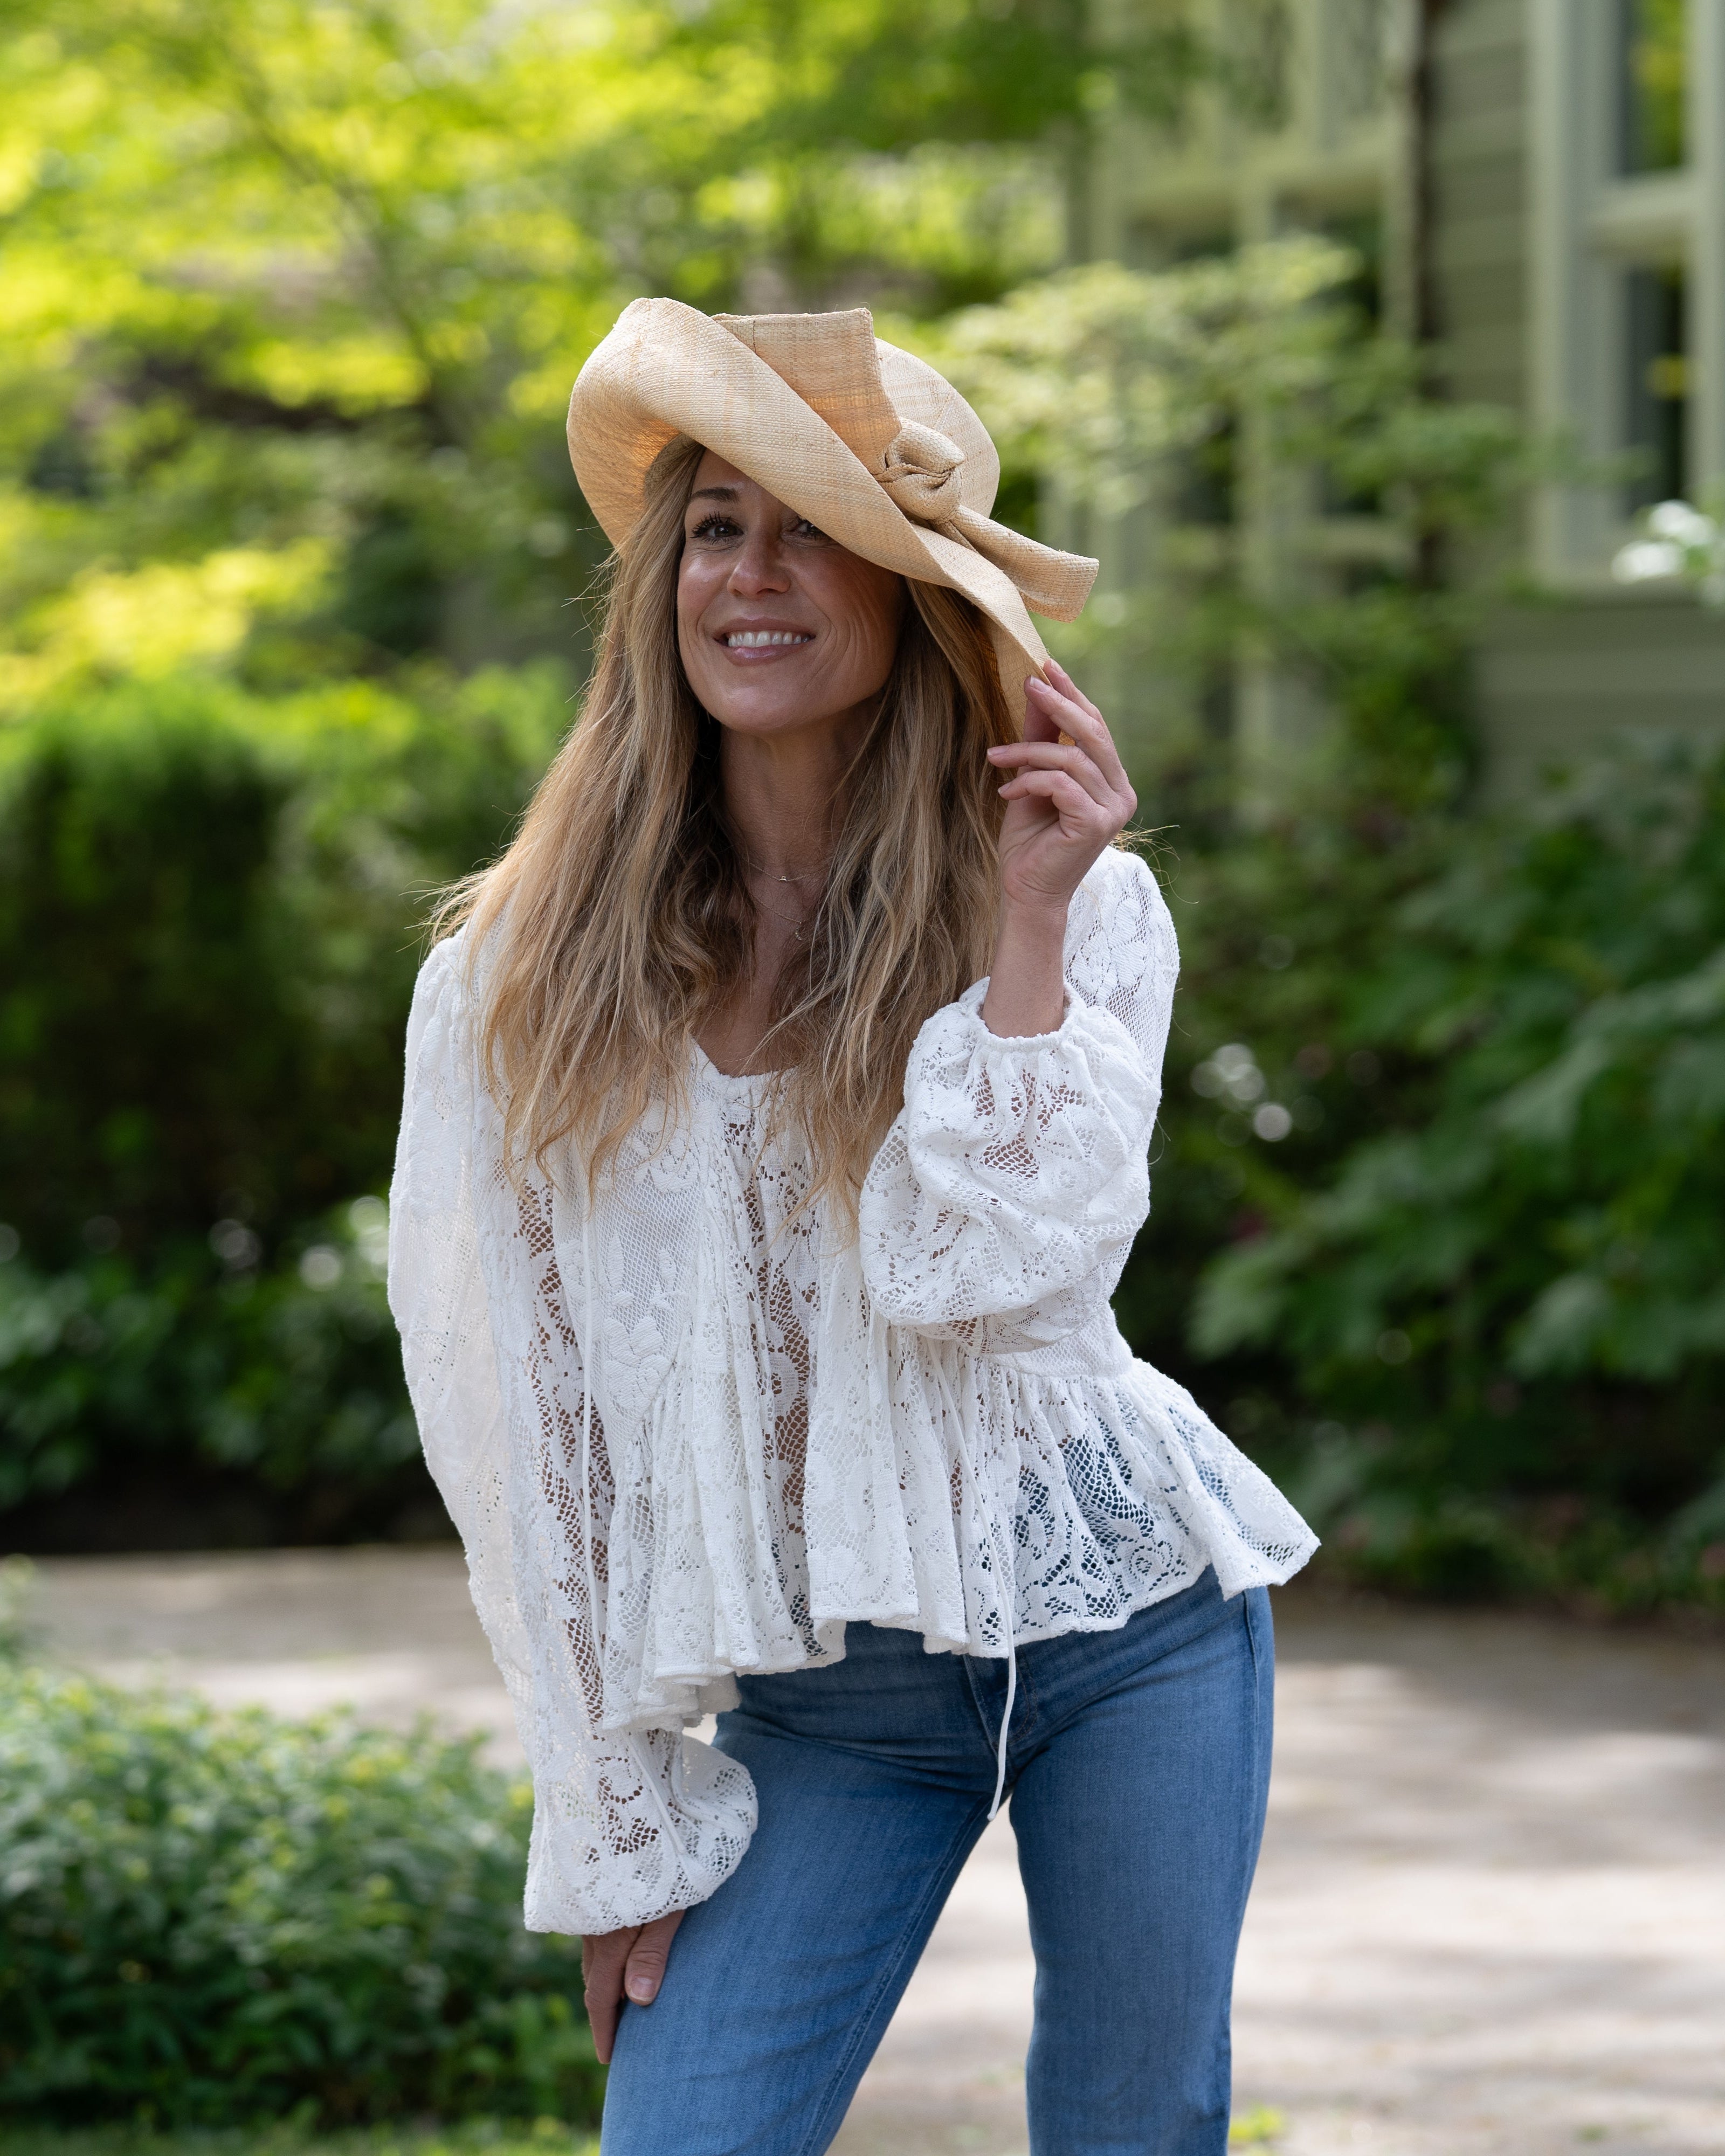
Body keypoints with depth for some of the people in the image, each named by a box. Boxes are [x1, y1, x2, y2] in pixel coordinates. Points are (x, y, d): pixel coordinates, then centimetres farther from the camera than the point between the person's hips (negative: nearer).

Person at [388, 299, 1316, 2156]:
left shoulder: (1086, 906, -3)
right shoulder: (528, 975, -2)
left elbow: (982, 1262, -17)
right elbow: (503, 1402, 2)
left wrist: (1028, 921, -18)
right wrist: (616, 1826, 3)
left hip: (1121, 1628, 0)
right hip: (810, 1702, 1)